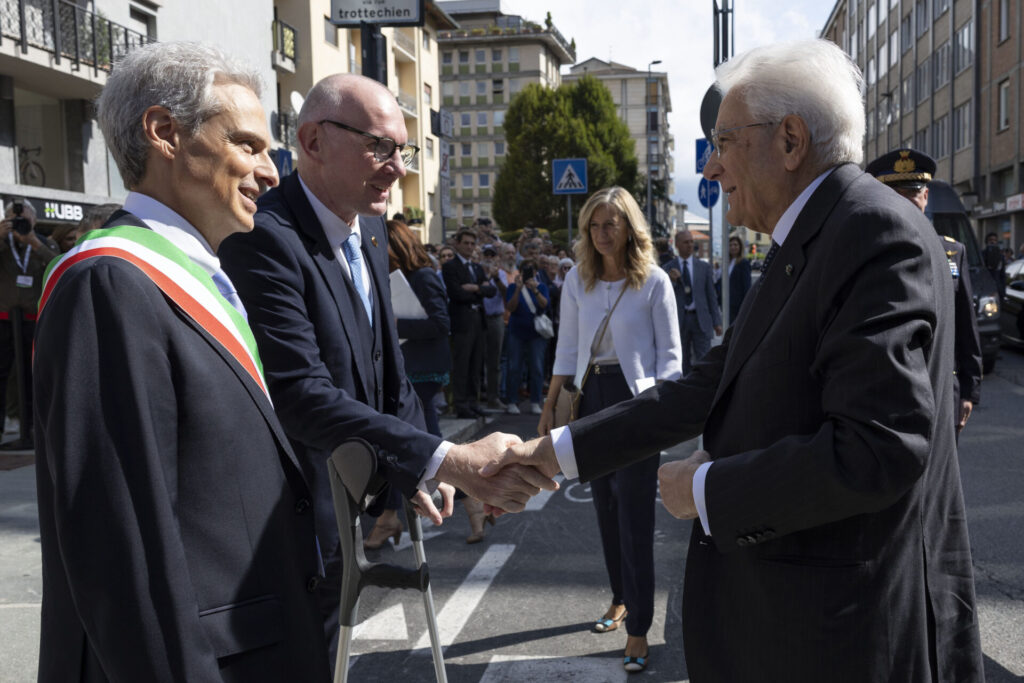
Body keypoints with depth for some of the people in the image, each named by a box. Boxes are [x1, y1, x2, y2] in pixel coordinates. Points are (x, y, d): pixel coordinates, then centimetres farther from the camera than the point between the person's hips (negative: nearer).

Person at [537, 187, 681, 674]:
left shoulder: (654, 282, -6)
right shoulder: (577, 280, 5)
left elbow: (669, 354, -5)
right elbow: (567, 350, 9)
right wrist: (548, 408, 6)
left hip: (636, 398, -4)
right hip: (591, 396, 5)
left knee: (635, 514, -4)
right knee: (605, 505, 12)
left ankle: (638, 628, 3)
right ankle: (621, 598, 31)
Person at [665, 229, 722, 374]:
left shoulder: (704, 267, 9)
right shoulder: (667, 269, 4)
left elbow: (711, 296, 10)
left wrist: (717, 322, 6)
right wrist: (672, 281, -19)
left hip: (701, 319, 1)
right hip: (679, 320, 0)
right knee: (684, 363, 6)